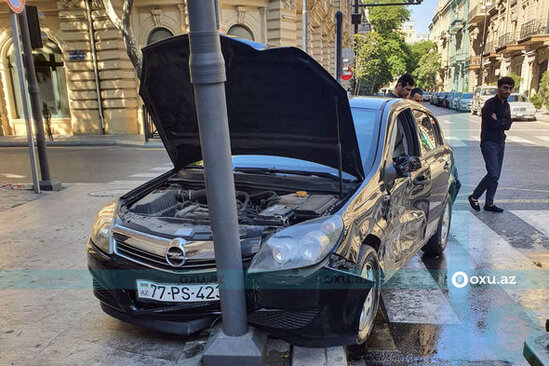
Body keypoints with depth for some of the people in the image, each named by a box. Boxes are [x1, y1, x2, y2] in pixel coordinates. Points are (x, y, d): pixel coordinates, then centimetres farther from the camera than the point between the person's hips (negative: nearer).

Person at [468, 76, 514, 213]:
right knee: (493, 174, -14)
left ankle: (489, 203, 15)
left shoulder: (506, 106, 14)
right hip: (489, 143, -8)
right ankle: (474, 197, 2)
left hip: (500, 143, 8)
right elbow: (491, 124, -20)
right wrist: (503, 122, -4)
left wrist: (498, 121, -13)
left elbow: (508, 125, 2)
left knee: (496, 176, 7)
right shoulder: (490, 104, -10)